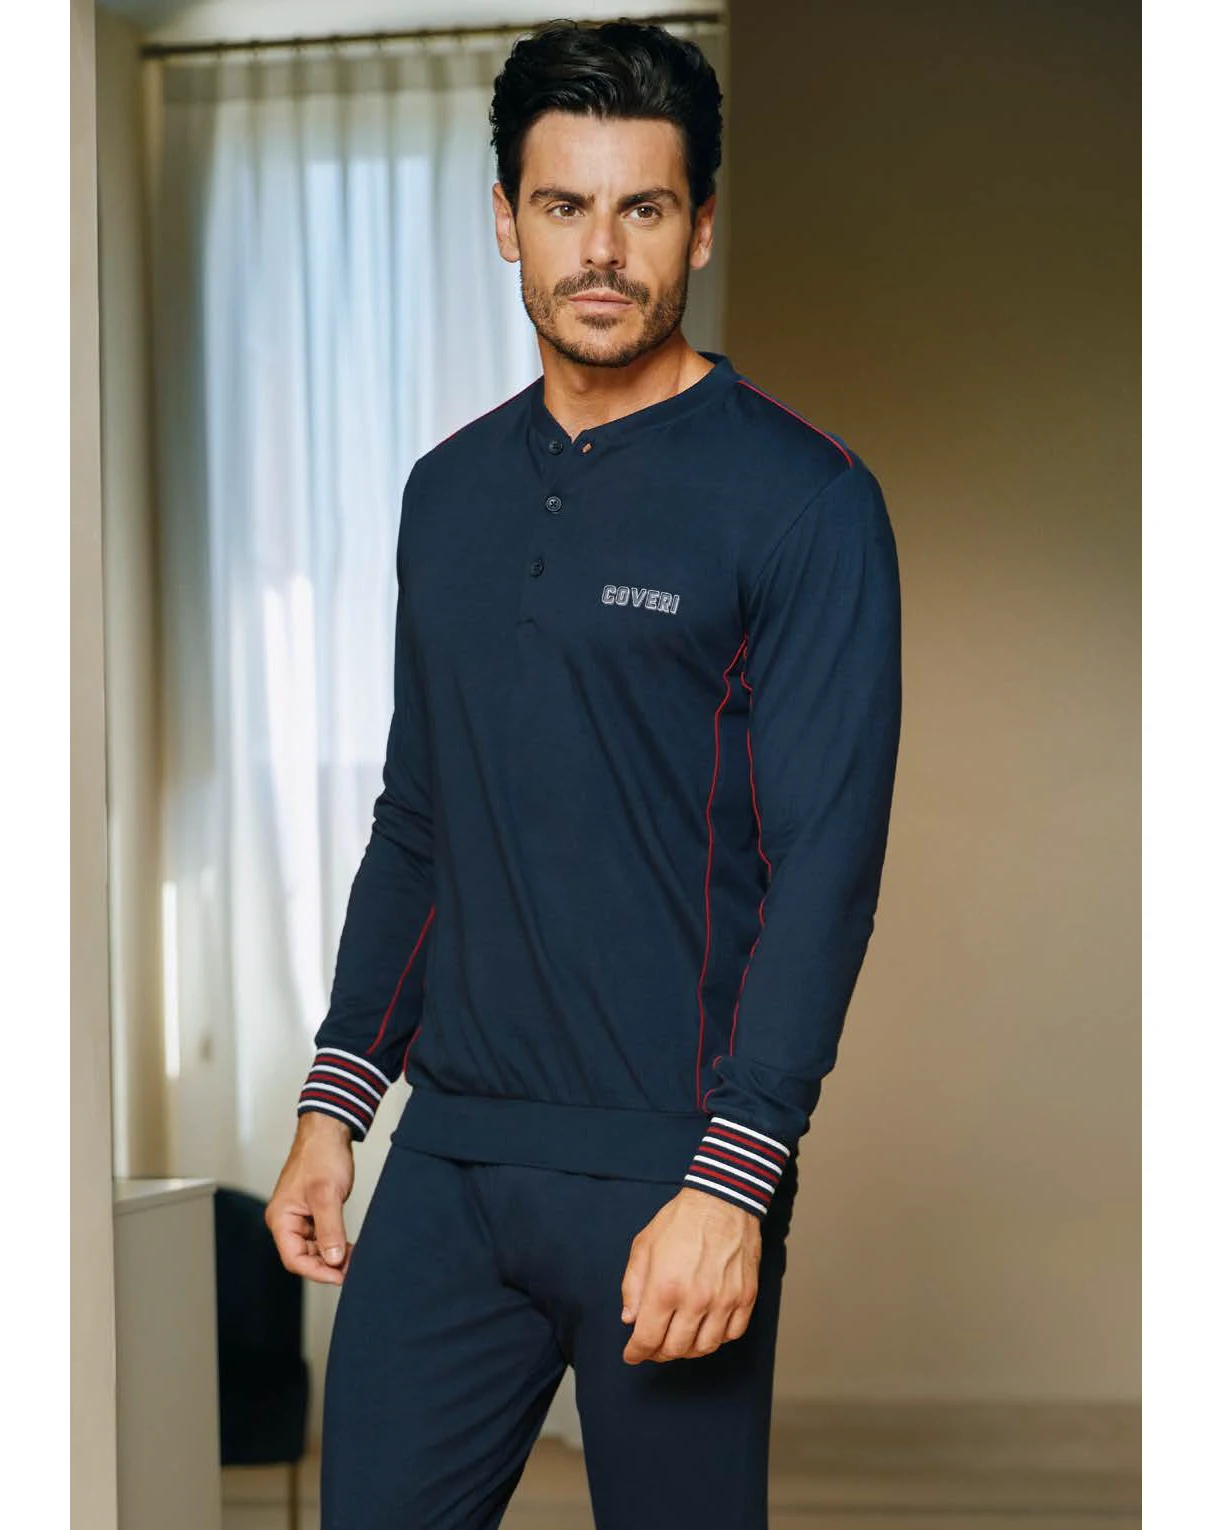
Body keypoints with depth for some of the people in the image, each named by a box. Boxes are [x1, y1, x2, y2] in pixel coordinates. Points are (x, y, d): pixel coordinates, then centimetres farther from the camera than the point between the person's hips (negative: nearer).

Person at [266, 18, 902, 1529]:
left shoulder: (800, 497, -7)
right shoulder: (449, 492, 12)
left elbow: (826, 862, -12)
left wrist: (731, 1179, -19)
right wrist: (334, 1099, 12)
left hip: (666, 1173, -5)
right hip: (448, 1152, 5)